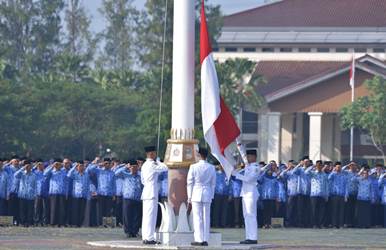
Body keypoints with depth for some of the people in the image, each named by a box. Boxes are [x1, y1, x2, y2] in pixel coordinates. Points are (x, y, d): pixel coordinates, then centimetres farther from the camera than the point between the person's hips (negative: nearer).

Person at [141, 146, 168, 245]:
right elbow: (165, 168, -12)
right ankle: (149, 238, -12)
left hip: (146, 193, 9)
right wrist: (158, 162, 2)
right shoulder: (152, 165, -12)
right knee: (151, 216, -9)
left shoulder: (144, 165, 17)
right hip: (152, 193, -9)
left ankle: (145, 237, 11)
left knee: (146, 216, 9)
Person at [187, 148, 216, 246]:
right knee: (206, 218, 6)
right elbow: (213, 183, 8)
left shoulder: (193, 167, -7)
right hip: (207, 194, 3)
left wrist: (189, 196, 3)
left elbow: (190, 182, -4)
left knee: (197, 217, -2)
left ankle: (199, 239, -5)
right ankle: (205, 239, 6)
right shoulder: (211, 168, 3)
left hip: (196, 194, -3)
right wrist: (211, 196, 17)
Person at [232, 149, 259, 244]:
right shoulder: (247, 167, 17)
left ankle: (253, 238, -9)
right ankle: (249, 237, 12)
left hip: (251, 193, -9)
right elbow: (240, 174, 20)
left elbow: (248, 178, -19)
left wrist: (236, 174, -17)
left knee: (251, 215, -9)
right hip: (245, 193, 9)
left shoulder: (255, 167, -10)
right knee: (246, 215, 9)